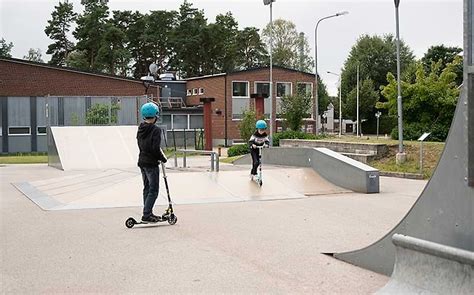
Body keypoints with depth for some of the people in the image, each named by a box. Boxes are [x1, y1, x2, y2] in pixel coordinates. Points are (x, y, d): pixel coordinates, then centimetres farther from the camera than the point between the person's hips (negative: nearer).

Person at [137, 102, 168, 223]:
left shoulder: (140, 129, 7)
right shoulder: (156, 130, -16)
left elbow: (140, 145, 12)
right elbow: (156, 148, -22)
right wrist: (163, 158, -6)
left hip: (142, 161, 8)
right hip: (151, 163, -8)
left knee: (147, 188, 17)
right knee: (153, 190, -3)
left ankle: (148, 213, 24)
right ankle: (146, 214, -8)